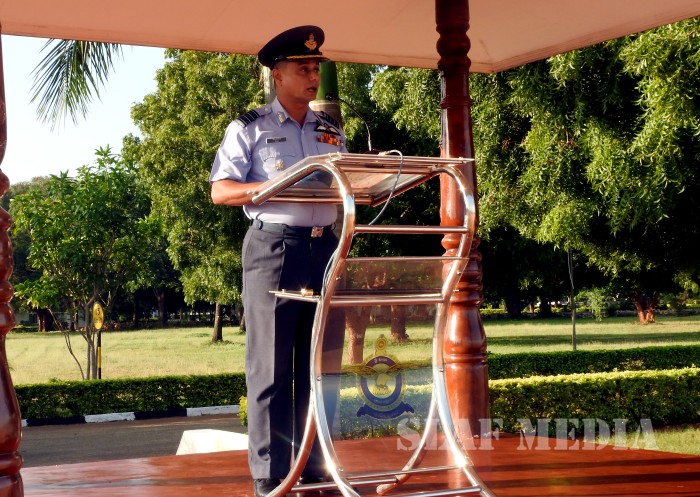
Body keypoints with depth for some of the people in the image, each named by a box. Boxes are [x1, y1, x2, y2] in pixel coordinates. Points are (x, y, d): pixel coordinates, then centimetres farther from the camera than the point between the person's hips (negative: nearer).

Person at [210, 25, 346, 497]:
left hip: (324, 246, 5)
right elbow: (220, 191, -4)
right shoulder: (250, 128, 3)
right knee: (271, 366, -4)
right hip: (273, 247, -5)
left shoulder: (332, 131, 17)